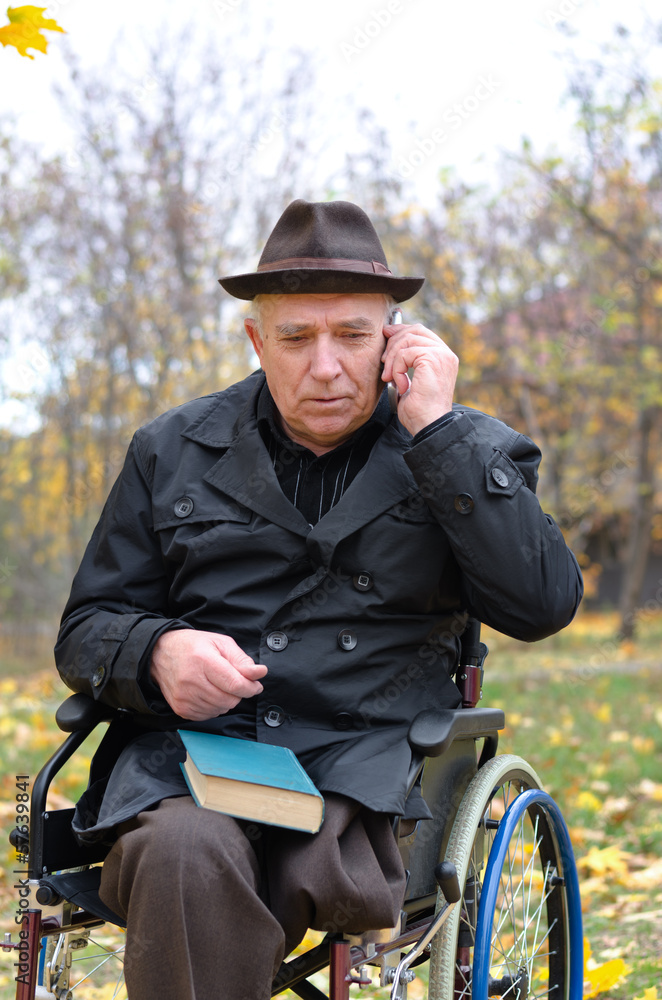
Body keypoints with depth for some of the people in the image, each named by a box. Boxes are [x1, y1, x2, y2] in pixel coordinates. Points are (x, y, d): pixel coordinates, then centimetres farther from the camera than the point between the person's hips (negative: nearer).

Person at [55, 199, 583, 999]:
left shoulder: (465, 454, 11)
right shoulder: (173, 451, 15)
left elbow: (545, 604, -6)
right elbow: (85, 630, 17)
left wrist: (436, 428, -8)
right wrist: (158, 653, -9)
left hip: (367, 765, -1)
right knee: (184, 856, -34)